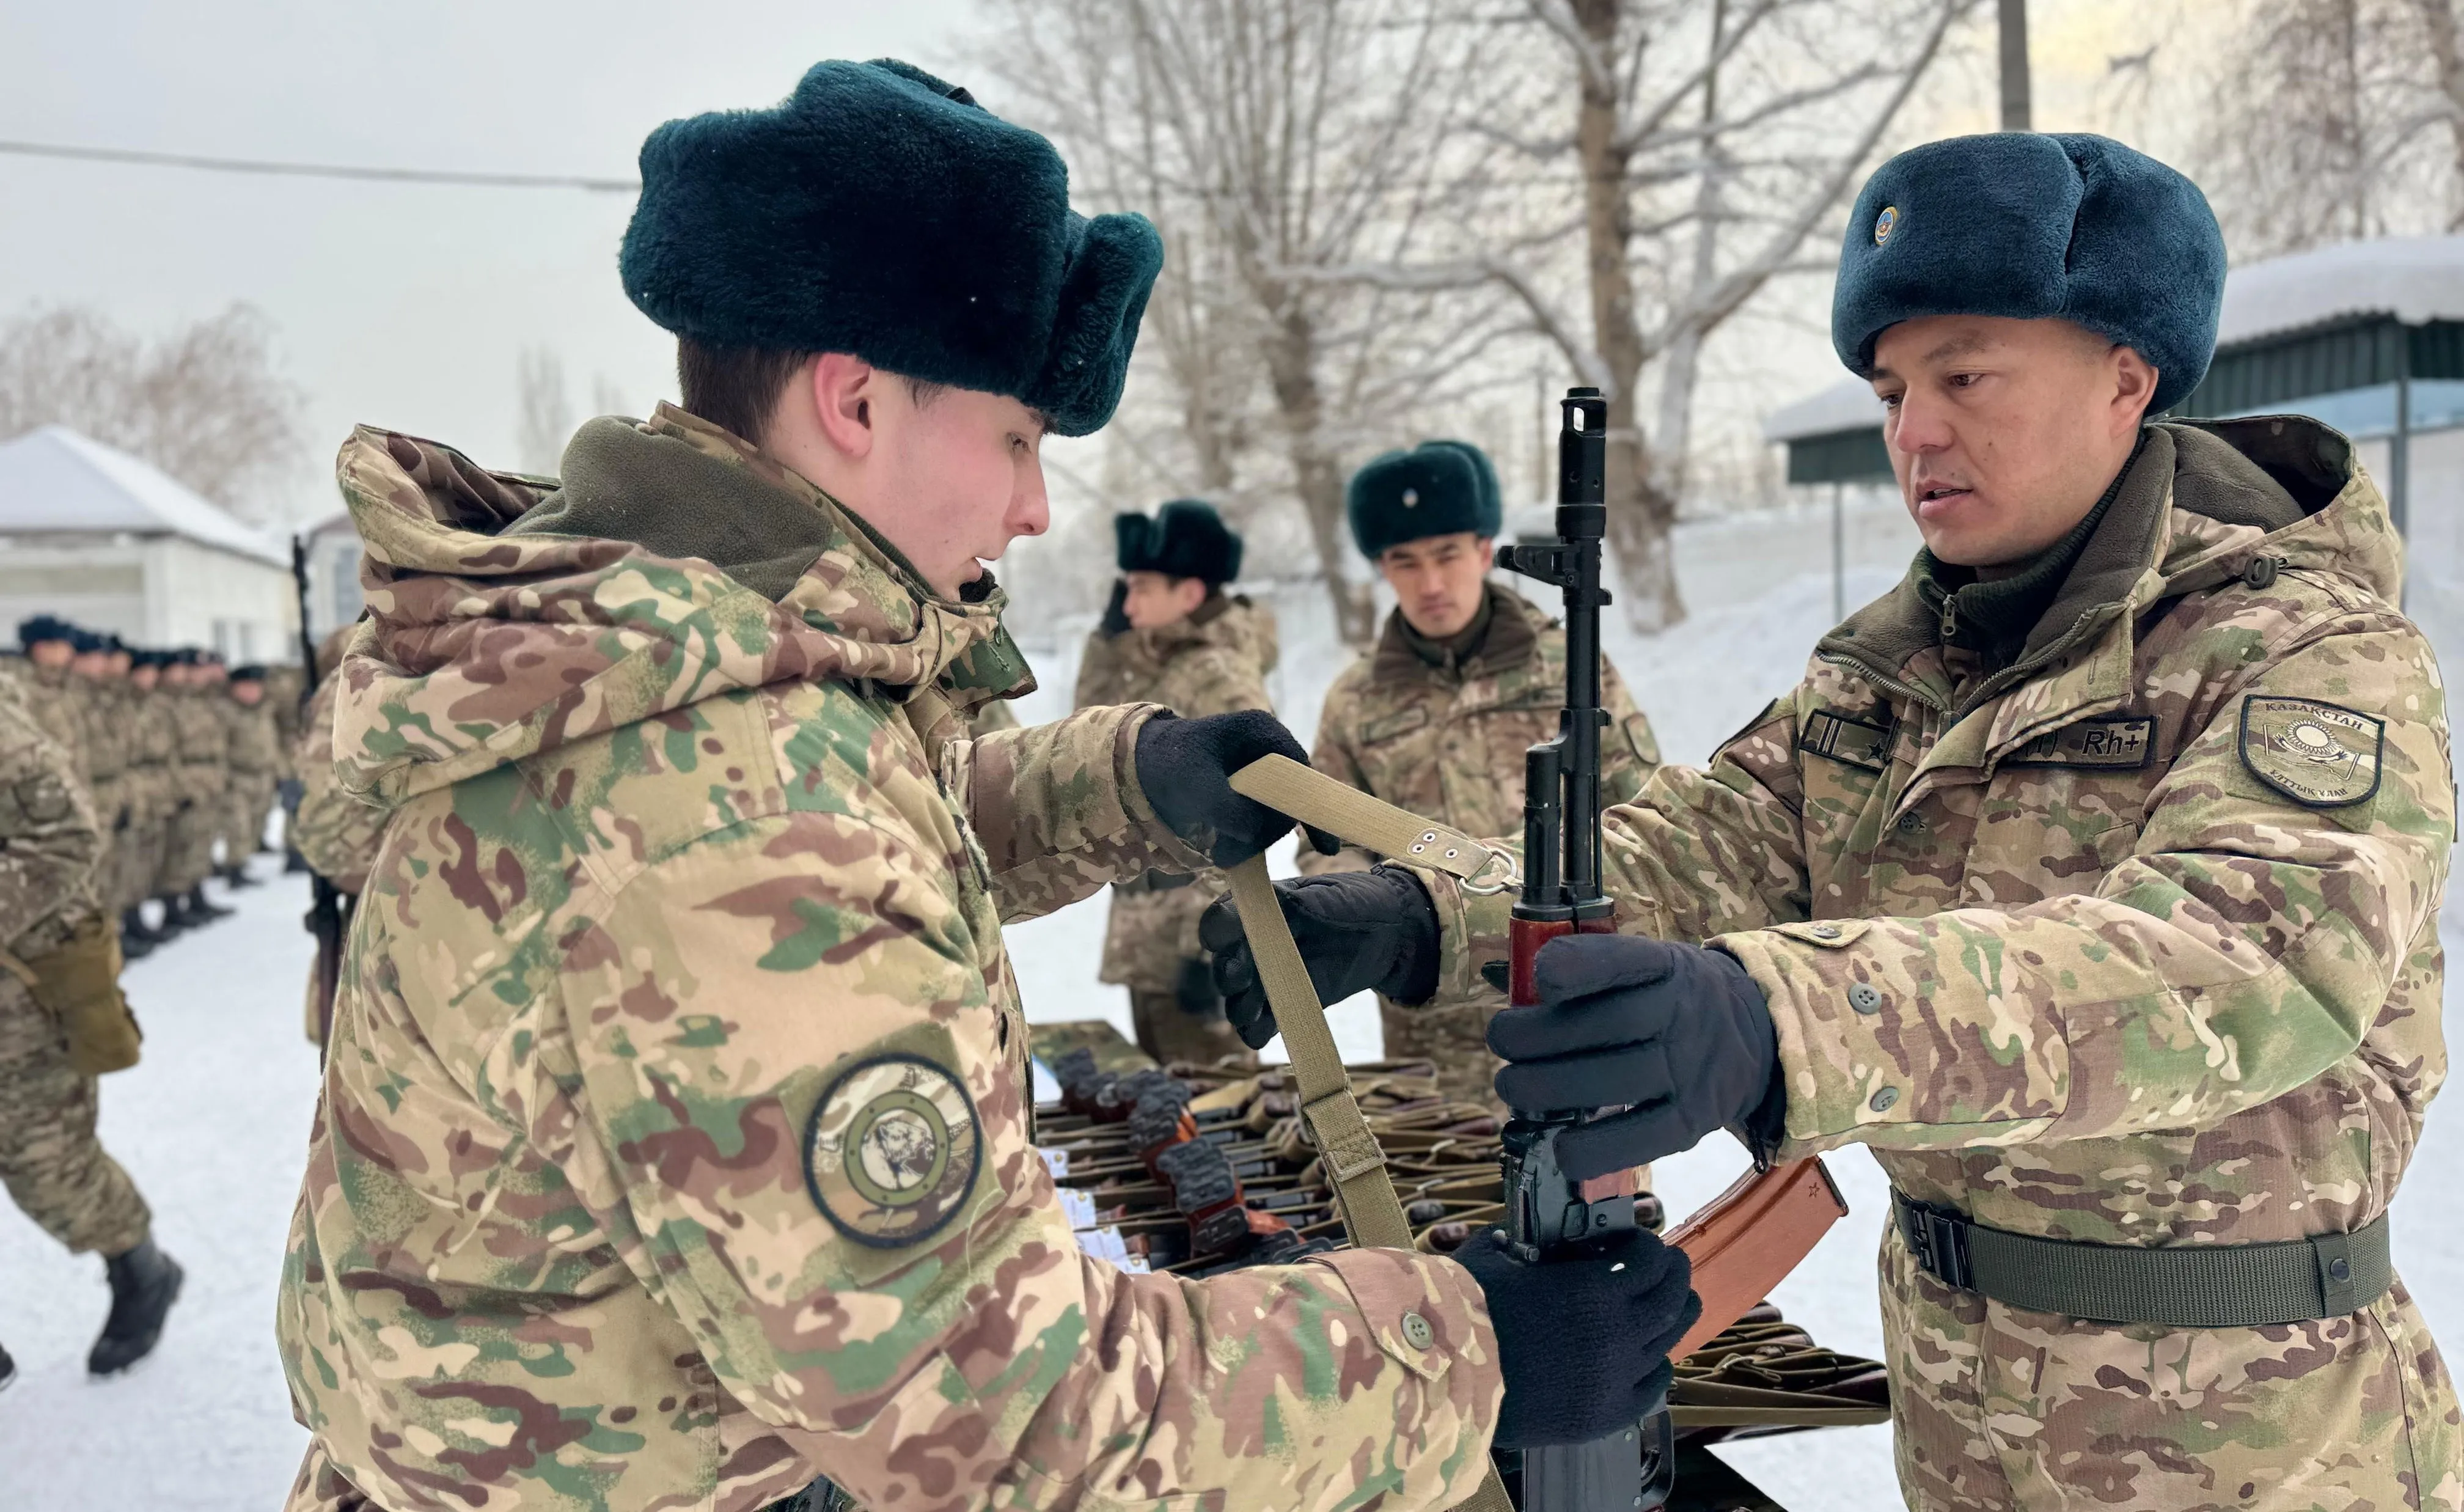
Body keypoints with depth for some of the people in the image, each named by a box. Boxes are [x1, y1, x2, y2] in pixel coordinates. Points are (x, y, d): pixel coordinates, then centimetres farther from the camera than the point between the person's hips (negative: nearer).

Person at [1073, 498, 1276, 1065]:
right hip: (1147, 941, 10)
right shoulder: (1158, 667, 11)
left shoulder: (1223, 680, -17)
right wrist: (1111, 634, 11)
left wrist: (1207, 946, -24)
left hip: (1188, 947, -10)